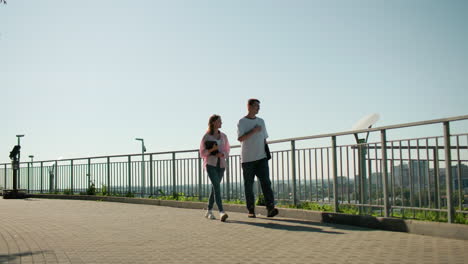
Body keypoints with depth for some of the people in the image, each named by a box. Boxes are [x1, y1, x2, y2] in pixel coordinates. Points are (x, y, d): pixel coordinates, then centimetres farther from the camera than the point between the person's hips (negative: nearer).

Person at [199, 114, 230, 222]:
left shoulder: (223, 136, 11)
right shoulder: (206, 136, -1)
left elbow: (227, 151, 14)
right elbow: (202, 153, 0)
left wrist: (222, 154, -9)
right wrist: (211, 150, -18)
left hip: (221, 165, 5)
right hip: (210, 164, -5)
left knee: (214, 187, 9)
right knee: (217, 186, -20)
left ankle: (209, 211, 23)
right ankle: (221, 213, -29)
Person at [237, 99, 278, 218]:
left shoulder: (261, 121, 16)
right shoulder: (242, 122, 0)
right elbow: (240, 138, -13)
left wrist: (267, 153, 15)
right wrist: (253, 131, -16)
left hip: (261, 157, 3)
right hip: (247, 159, -3)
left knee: (266, 182, -11)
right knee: (248, 185, 3)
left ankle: (270, 208, -17)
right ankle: (251, 210, 11)